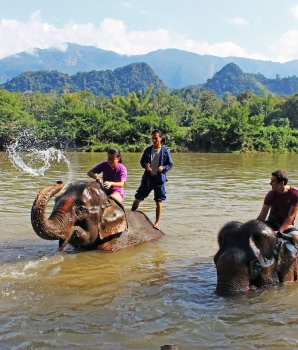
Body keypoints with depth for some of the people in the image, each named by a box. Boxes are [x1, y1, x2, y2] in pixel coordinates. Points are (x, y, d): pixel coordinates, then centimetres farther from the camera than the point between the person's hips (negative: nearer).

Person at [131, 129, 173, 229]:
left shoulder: (165, 151, -5)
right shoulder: (148, 150, 2)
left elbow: (170, 165, 0)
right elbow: (142, 161, 10)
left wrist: (163, 168, -19)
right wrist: (145, 165, -12)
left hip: (159, 179, -2)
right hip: (147, 178, 2)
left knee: (159, 202, 5)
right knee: (138, 198, 4)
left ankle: (157, 223, 15)